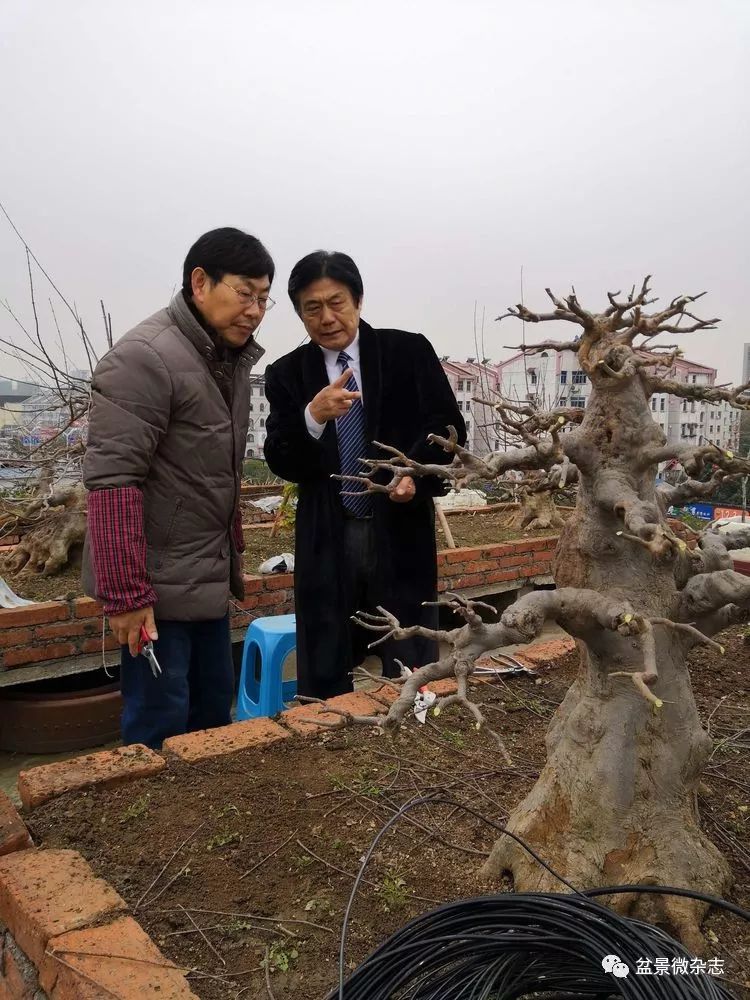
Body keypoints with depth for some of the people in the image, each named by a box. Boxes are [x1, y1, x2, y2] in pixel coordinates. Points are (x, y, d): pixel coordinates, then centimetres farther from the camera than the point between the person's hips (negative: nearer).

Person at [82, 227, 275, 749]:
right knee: (161, 725, 1)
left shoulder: (232, 358, 11)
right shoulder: (145, 357, -17)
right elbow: (112, 480, -22)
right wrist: (126, 592, -23)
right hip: (158, 584, -8)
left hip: (208, 579, 9)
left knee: (215, 713, 17)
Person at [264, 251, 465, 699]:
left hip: (401, 533, -1)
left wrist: (418, 474, -19)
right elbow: (281, 463, -4)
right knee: (322, 682, 10)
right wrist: (313, 417, -23)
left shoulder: (410, 352, 0)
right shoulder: (287, 374, 3)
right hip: (327, 542, 1)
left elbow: (448, 427, 0)